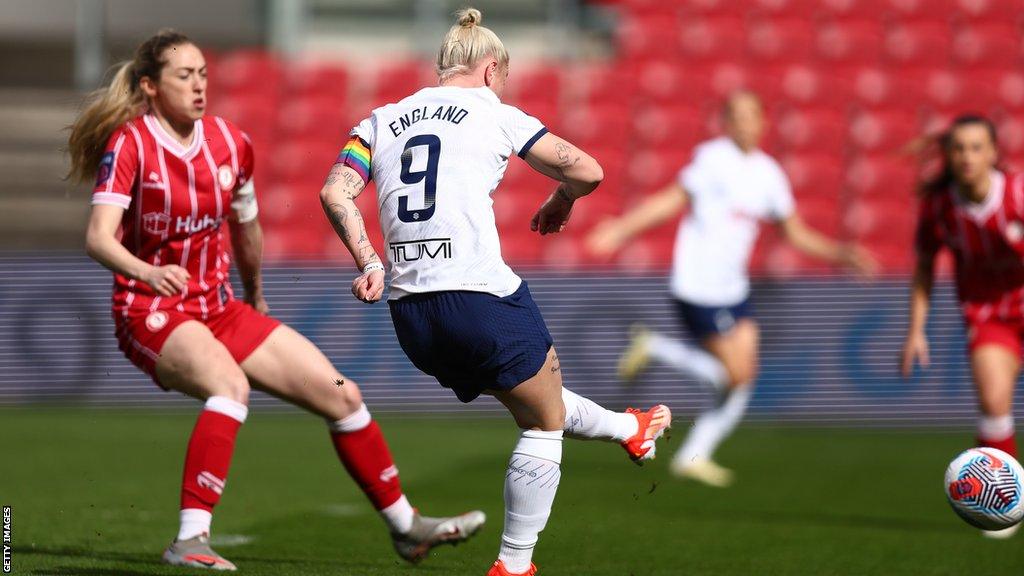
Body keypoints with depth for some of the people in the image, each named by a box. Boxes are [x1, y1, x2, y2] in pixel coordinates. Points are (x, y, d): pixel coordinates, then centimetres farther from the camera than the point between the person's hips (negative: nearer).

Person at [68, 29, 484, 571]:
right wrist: (146, 272, -45)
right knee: (230, 384, -37)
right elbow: (98, 237, -27)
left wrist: (255, 297, 31)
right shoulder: (127, 145, -14)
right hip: (151, 313, -6)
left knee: (340, 394, 3)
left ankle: (405, 525, 21)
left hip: (220, 308, 6)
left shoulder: (230, 143, 3)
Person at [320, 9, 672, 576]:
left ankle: (627, 429, 50)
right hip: (482, 296, -6)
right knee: (544, 422, 13)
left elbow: (335, 192, 1)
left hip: (410, 314, 6)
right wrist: (560, 203, 20)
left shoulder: (382, 120, 15)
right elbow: (586, 171, -1)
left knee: (531, 393, 28)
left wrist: (369, 264, 2)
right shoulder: (494, 114, 3)